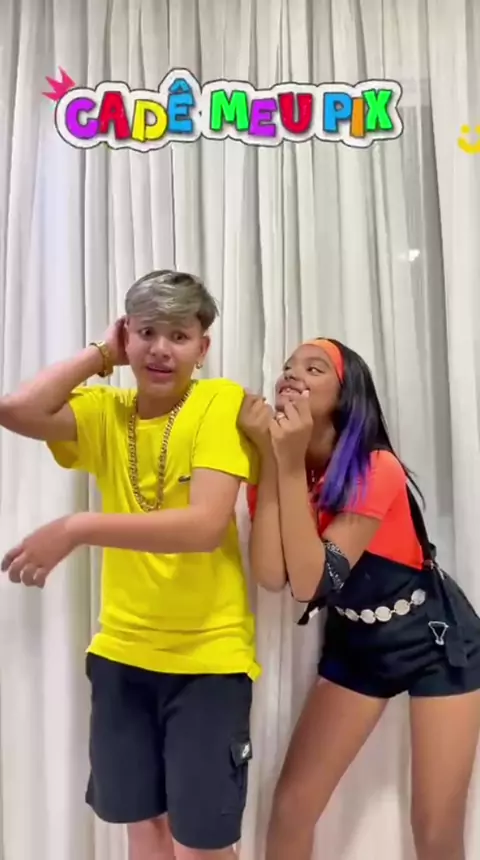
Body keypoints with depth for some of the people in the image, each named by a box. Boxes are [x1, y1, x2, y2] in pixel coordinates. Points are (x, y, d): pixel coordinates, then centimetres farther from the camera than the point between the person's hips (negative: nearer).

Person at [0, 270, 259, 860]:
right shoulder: (106, 413, 2)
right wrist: (100, 354, -7)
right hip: (122, 651, 5)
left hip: (209, 654, -4)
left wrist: (76, 529, -29)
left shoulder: (220, 401, -13)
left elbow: (205, 526, -24)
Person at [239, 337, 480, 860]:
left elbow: (312, 581, -32)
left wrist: (293, 464, -34)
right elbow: (272, 577, -25)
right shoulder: (277, 469, -10)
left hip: (437, 638, -4)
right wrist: (270, 458, -29)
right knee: (291, 806, 3)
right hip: (354, 642, 4)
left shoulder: (376, 469, -24)